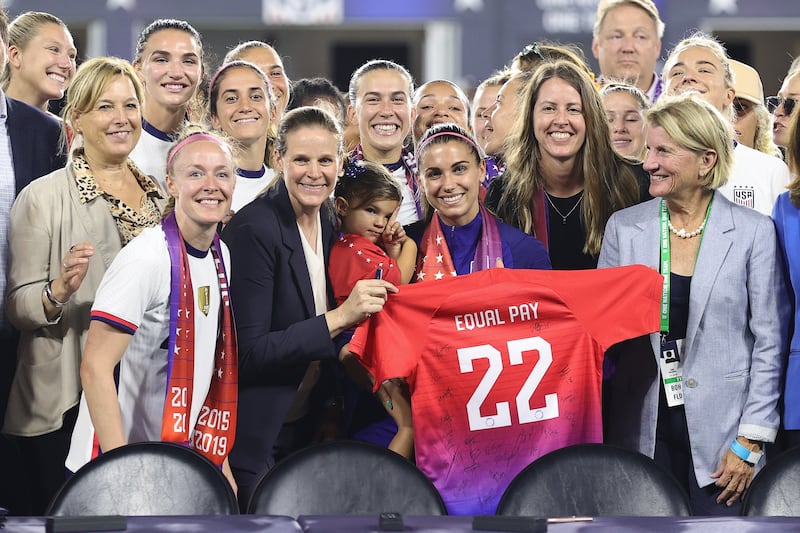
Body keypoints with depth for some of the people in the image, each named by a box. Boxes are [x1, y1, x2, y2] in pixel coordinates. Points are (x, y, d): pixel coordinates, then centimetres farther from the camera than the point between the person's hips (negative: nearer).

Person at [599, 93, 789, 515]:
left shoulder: (754, 232, -2)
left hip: (720, 433, -2)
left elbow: (770, 342, -1)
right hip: (642, 429, 2)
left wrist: (751, 442, -6)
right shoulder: (623, 227, 6)